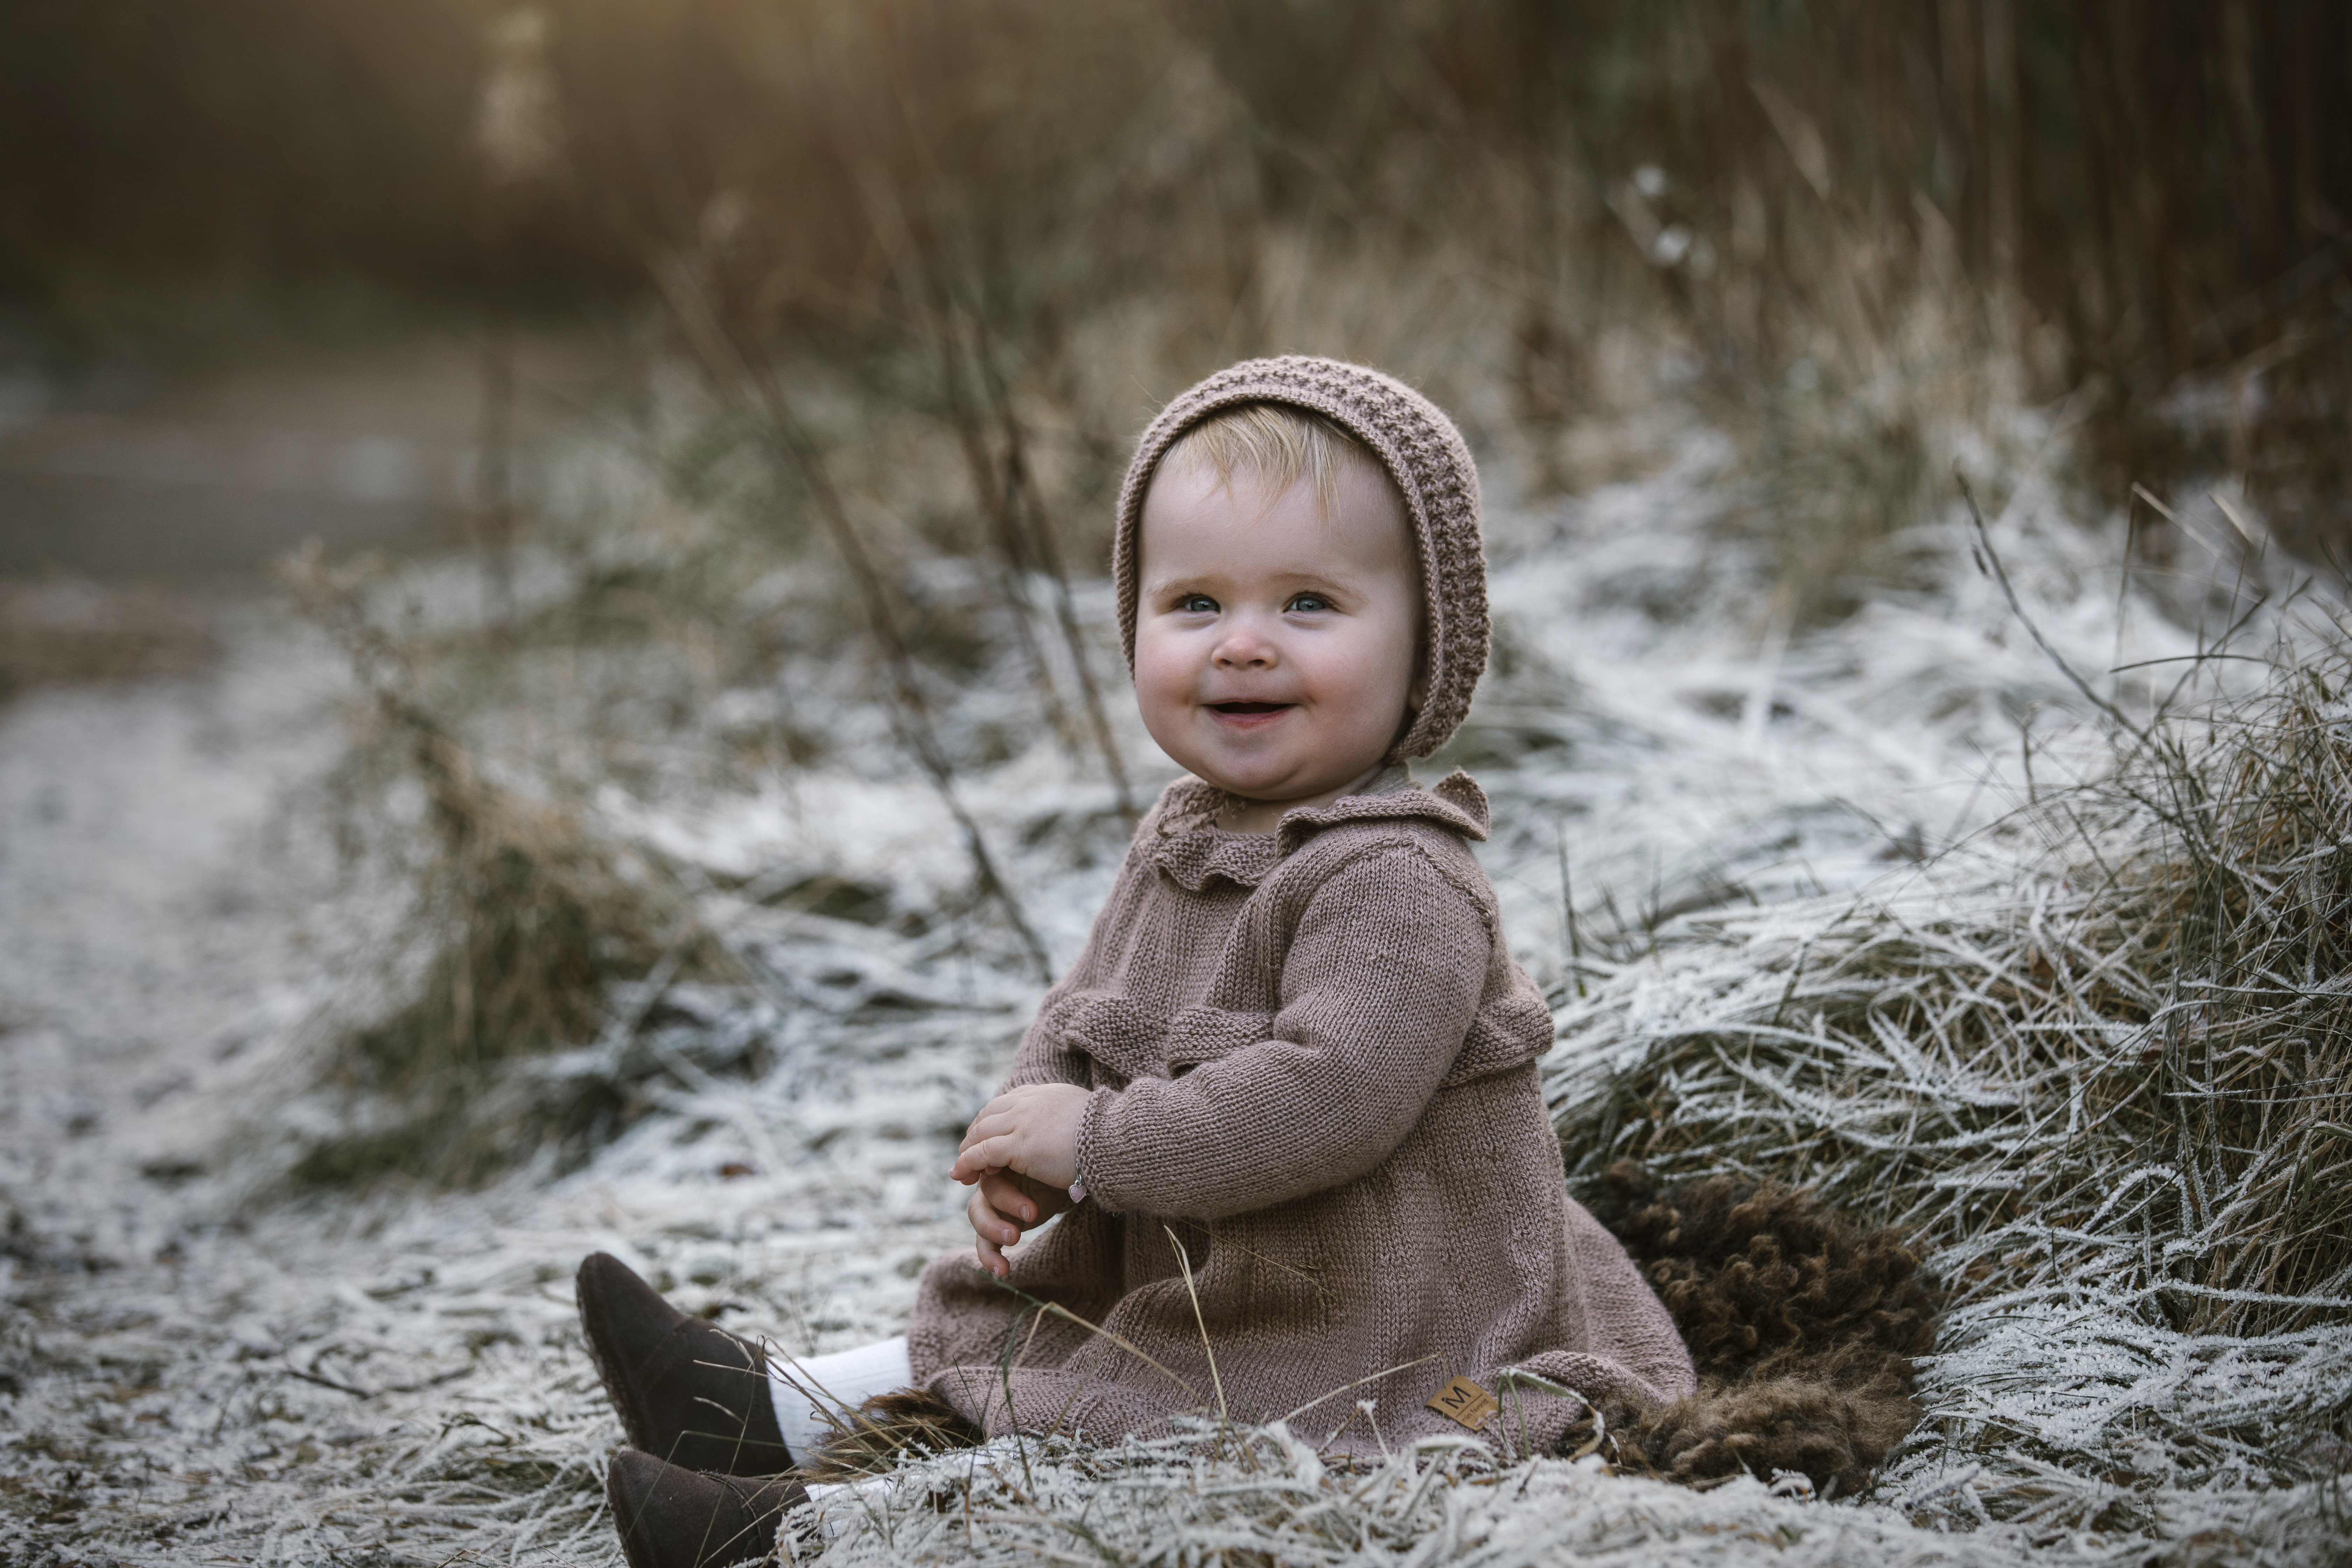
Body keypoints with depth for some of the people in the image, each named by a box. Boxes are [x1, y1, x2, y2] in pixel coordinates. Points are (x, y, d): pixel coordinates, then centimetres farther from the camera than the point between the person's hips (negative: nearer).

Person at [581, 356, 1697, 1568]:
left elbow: (1327, 1098, -35)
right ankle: (765, 1409, 30)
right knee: (997, 1320, 18)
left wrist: (1097, 1142, -27)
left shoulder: (1396, 882, -25)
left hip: (1366, 1330, -10)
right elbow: (1079, 1022, 12)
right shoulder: (1180, 839, 6)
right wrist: (1026, 1145, -10)